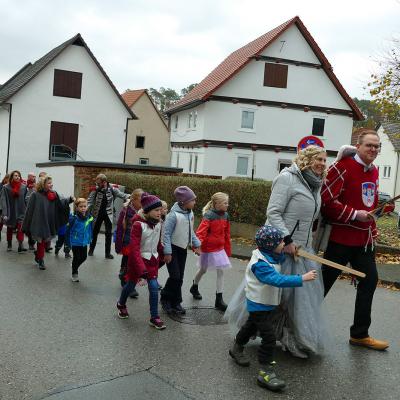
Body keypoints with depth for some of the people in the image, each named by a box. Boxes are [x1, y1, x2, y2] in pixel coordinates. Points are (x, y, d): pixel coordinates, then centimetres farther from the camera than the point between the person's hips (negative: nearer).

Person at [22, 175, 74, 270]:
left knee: (46, 241, 13)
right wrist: (26, 225, -6)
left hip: (50, 224, 4)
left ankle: (38, 256, 35)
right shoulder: (35, 195, -9)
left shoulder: (54, 194, 3)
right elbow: (30, 210, -7)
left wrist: (70, 199, -33)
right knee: (41, 242, 1)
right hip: (39, 223, -4)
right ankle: (40, 260, 15)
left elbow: (61, 202, -11)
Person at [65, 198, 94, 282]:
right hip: (75, 242, -4)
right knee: (76, 258, 7)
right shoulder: (74, 218, -20)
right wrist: (68, 242, -9)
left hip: (84, 242, 5)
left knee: (84, 257, 14)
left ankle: (75, 267, 41)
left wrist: (90, 239, 13)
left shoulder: (89, 218, -6)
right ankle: (74, 273, 28)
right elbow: (68, 230, -13)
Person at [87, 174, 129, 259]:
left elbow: (121, 194, -13)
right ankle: (91, 249, 33)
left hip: (108, 214, 0)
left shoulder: (112, 189, -11)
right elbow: (90, 200, -13)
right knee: (95, 232, 14)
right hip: (97, 214, 0)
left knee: (109, 234, 2)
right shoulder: (95, 189, -12)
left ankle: (108, 253, 12)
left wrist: (129, 197, -32)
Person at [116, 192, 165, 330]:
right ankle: (121, 305, 45)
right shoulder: (138, 224, -23)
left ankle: (154, 318, 8)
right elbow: (134, 249, -27)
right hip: (138, 260, -4)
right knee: (131, 284, 16)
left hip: (153, 260, 4)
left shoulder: (158, 223, -4)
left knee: (154, 287, -4)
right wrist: (142, 271, -32)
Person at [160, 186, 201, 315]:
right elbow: (166, 234, -20)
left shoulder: (190, 214, 1)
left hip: (183, 249, 7)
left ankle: (175, 303, 21)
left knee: (180, 278, 10)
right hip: (173, 248, -7)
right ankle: (165, 298, 12)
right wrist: (167, 252, -20)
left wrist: (196, 245, 10)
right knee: (175, 276, -11)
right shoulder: (174, 215, -22)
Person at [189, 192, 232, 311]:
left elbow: (227, 234, 8)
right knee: (203, 270, 14)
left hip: (220, 248, 5)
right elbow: (201, 232, -24)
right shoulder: (209, 215, -19)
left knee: (221, 271, 1)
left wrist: (228, 249, 12)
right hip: (208, 249, -5)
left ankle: (219, 299, 8)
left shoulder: (225, 216, 0)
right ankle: (194, 287, 43)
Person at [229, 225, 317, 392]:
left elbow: (279, 259, 19)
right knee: (269, 337, -12)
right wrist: (302, 278, -43)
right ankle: (265, 372, -5)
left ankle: (237, 349, 52)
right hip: (259, 304, -10)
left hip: (267, 303, 10)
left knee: (252, 325, 29)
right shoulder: (260, 264, -32)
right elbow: (278, 280, -42)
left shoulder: (270, 256, -3)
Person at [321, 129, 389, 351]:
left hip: (364, 238, 8)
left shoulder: (374, 171, 11)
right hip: (341, 237, -8)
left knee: (370, 281, 11)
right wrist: (354, 215, -21)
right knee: (325, 282, 2)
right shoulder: (343, 167, -15)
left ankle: (360, 334, 25)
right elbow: (326, 201, -20)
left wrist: (372, 229, 19)